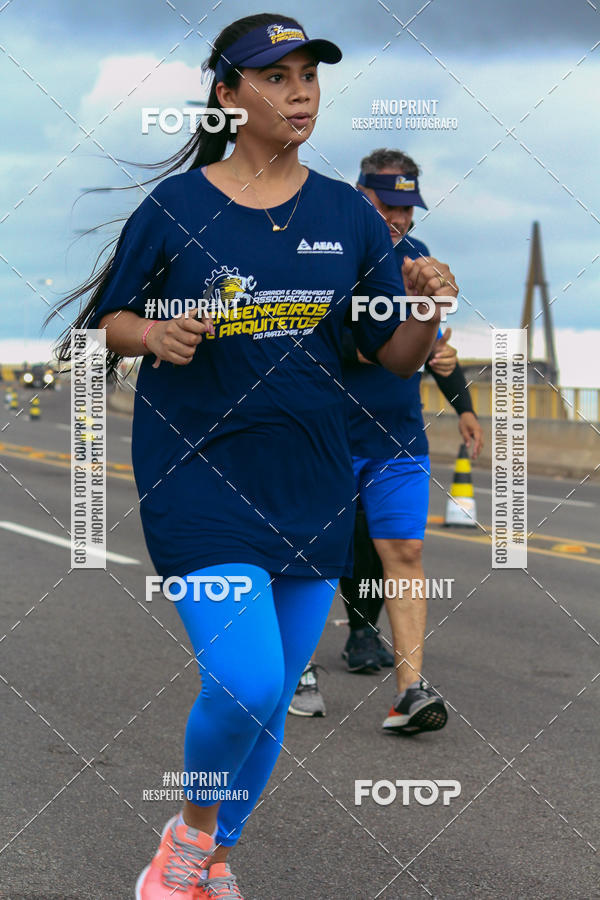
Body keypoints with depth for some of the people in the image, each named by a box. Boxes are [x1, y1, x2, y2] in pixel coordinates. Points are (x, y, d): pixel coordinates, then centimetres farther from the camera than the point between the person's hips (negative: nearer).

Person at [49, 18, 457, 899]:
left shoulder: (349, 215, 5)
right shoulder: (174, 206, -3)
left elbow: (398, 357, 6)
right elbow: (107, 320, 5)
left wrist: (427, 306, -15)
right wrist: (154, 333, -16)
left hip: (312, 485, 4)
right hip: (199, 471, -4)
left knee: (272, 700, 10)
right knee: (246, 682, -18)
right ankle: (190, 828, 12)